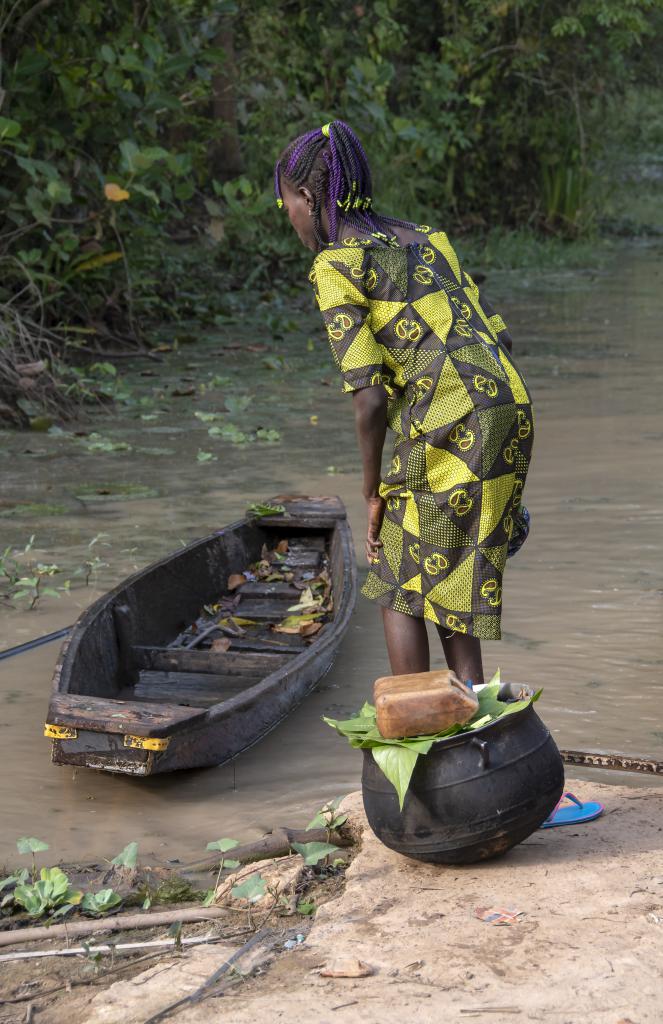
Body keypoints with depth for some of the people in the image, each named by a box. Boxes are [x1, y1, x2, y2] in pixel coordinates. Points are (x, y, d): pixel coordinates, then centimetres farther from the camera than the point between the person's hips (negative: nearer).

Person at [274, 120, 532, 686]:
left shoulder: (336, 268, -3)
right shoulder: (426, 238, 19)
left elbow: (370, 400, -11)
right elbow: (499, 338, 16)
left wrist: (374, 492, 2)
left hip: (450, 430, -7)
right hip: (509, 407, 7)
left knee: (399, 585, 10)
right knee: (449, 576, 20)